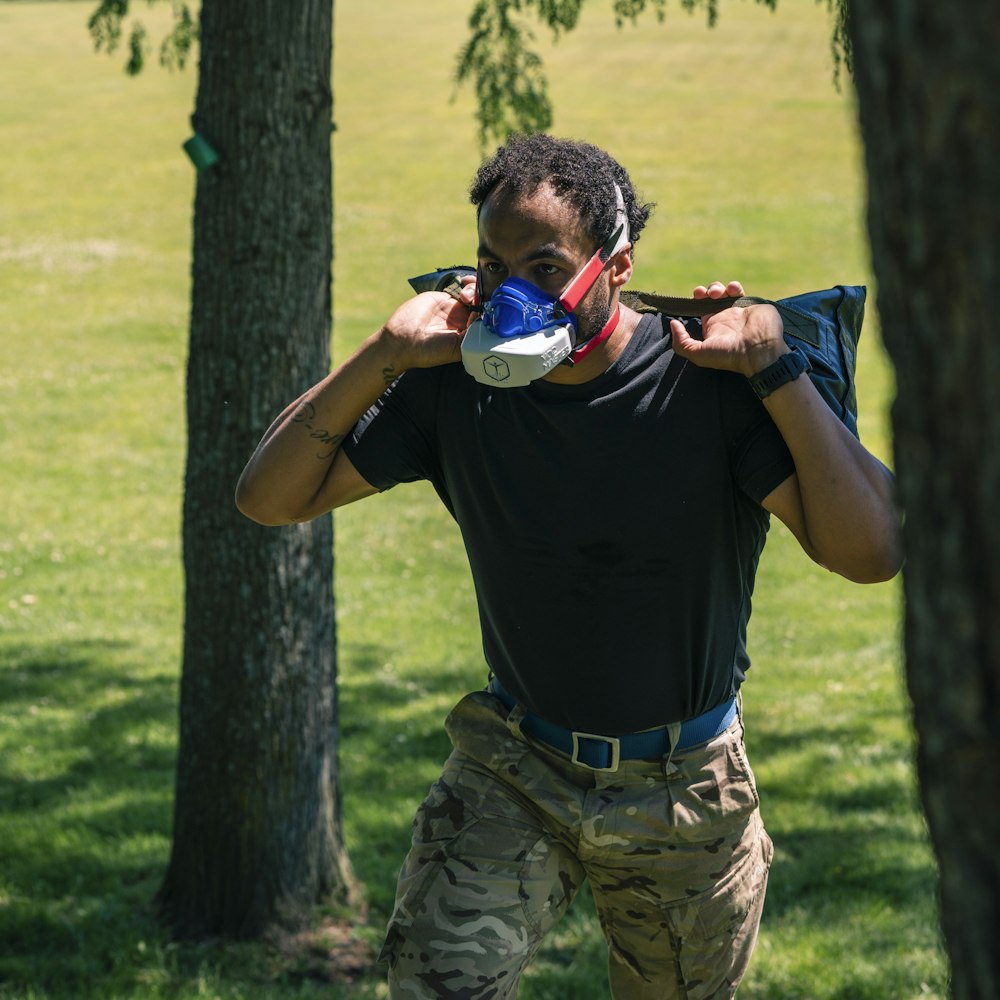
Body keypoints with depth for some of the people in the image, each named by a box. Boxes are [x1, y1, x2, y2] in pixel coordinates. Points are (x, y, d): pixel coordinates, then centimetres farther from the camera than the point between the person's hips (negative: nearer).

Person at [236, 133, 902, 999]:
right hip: (516, 765, 1)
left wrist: (776, 371, -31)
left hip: (686, 794, -1)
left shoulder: (709, 384, -20)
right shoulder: (458, 385, -10)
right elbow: (269, 497, -8)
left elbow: (871, 552, -31)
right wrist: (384, 356, -17)